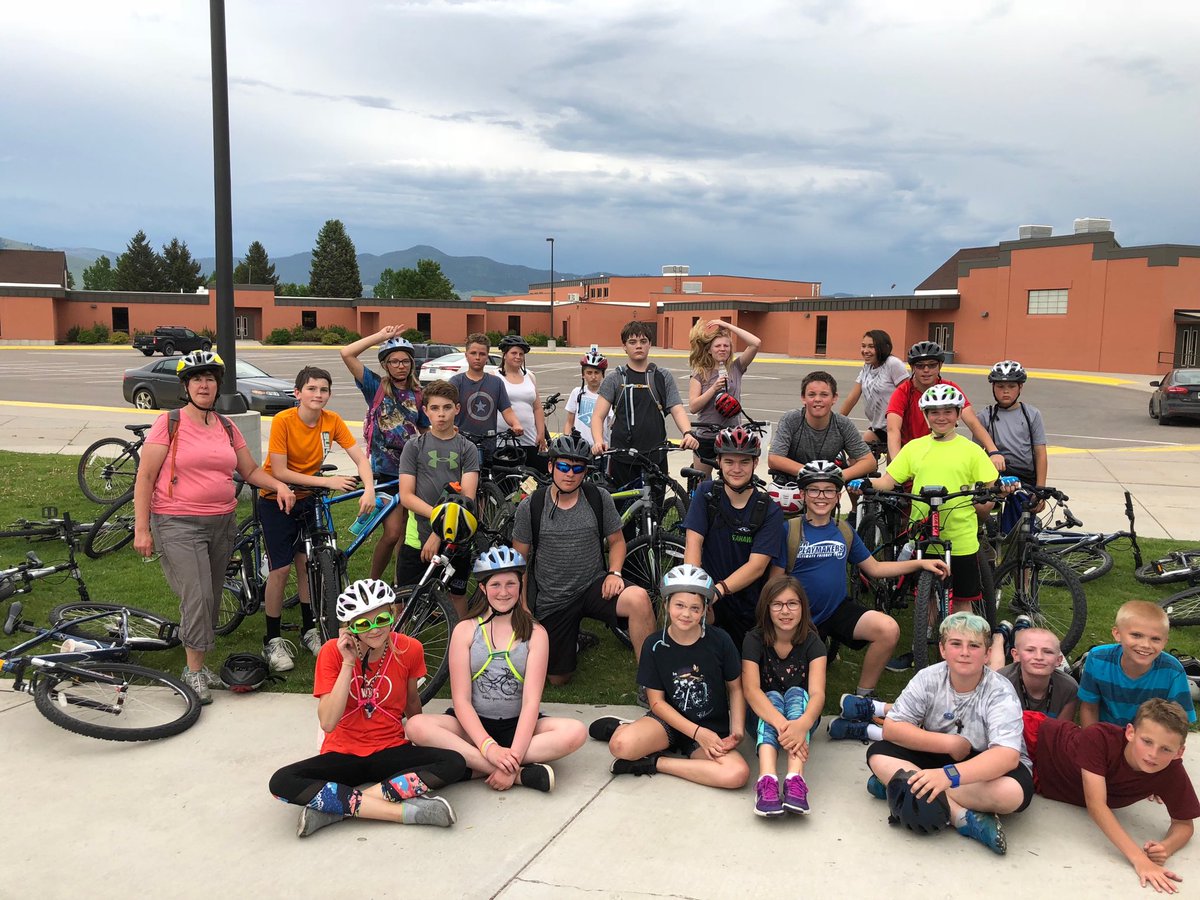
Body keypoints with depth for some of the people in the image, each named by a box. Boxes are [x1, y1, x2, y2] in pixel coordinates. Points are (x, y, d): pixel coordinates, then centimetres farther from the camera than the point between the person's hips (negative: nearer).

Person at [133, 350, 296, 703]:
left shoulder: (227, 428, 10)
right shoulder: (169, 423, -5)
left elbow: (250, 470, 18)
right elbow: (145, 477, -6)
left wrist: (279, 485, -2)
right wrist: (141, 529, -11)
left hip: (222, 522, 5)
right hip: (178, 524, -5)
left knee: (212, 598, 11)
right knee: (197, 597, -14)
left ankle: (199, 663, 25)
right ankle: (194, 670, 1)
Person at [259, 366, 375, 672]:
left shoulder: (332, 421, -11)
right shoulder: (283, 421, -23)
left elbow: (360, 457, -14)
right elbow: (279, 472, -25)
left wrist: (368, 489, -32)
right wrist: (327, 481, -29)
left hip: (307, 498, 4)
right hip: (276, 499, -3)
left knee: (305, 561, 4)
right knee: (281, 568, -5)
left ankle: (309, 629, 21)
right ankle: (273, 640, 9)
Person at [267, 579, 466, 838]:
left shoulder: (409, 649, -8)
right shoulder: (333, 652, -11)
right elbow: (328, 723, -20)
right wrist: (348, 663, -23)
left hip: (391, 751, 1)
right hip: (343, 755, -1)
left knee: (455, 763, -27)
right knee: (281, 783, -29)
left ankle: (334, 806, -26)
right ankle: (405, 811, -31)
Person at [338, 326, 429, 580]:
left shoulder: (418, 395, 8)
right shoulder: (376, 387, -1)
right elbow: (347, 353, -12)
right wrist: (381, 336, -9)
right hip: (386, 471, -4)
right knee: (392, 534, -9)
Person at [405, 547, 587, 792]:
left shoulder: (535, 633, 0)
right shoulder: (465, 630, 0)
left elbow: (531, 700, -10)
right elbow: (461, 700, -8)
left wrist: (513, 755, -25)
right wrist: (489, 746, -24)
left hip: (517, 725, 0)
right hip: (473, 724, 0)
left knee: (576, 731, -28)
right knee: (417, 726, -30)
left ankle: (475, 767, -27)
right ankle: (520, 774, -30)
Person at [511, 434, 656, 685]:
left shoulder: (599, 498, -5)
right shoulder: (530, 507, -6)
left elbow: (616, 541, 7)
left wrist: (614, 573, -12)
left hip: (594, 587, 0)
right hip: (551, 602, 1)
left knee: (639, 598, -33)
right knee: (558, 678, 6)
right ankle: (571, 642, 41)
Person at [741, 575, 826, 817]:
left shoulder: (812, 643, -11)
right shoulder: (754, 640, -12)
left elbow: (817, 693, -26)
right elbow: (751, 689, -27)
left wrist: (801, 725, -50)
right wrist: (781, 724, -46)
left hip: (801, 714, 1)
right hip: (763, 717, 0)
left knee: (796, 693, -29)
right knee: (773, 697, -31)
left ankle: (795, 780, -51)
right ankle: (767, 780, -55)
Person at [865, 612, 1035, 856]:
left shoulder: (1000, 692, -20)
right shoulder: (929, 678, -11)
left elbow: (1007, 755, -34)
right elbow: (891, 728, -12)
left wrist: (949, 775, -48)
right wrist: (949, 743, -22)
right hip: (938, 759, 3)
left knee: (1015, 791, -36)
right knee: (878, 754, -20)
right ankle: (965, 818, -28)